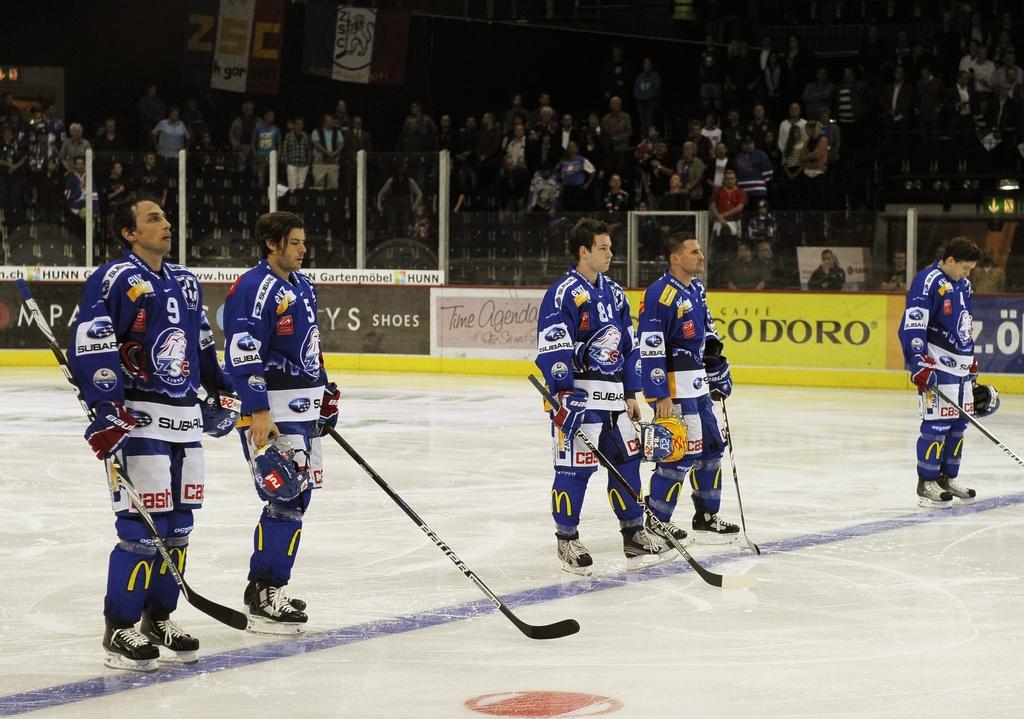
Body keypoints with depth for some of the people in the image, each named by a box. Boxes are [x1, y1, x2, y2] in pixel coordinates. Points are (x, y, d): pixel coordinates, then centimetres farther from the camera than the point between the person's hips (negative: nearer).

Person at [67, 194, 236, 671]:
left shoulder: (185, 283, 16)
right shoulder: (115, 280, -10)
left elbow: (203, 343, 30)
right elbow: (89, 346, -18)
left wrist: (221, 391, 29)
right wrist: (108, 409, -24)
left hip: (185, 419, 8)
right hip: (138, 420, -8)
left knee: (178, 525, 10)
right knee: (143, 528, -10)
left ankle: (158, 618, 22)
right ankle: (119, 630, -1)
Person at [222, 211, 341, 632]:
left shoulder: (302, 285, 15)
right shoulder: (253, 289, -15)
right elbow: (243, 353, -22)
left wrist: (325, 391, 27)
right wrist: (257, 413, -26)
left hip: (303, 407, 10)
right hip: (270, 410, -10)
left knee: (298, 494, 12)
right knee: (285, 498, -13)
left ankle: (267, 588, 21)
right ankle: (264, 597, -9)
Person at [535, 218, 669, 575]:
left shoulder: (614, 293, 15)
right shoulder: (563, 293, -11)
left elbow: (629, 346, 20)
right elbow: (552, 348, -18)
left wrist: (631, 394, 18)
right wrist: (564, 394, -24)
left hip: (613, 398, 8)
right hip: (578, 396, -8)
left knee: (626, 461, 10)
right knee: (575, 466, -5)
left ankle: (634, 534, 20)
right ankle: (567, 540, 6)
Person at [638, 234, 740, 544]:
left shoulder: (697, 288, 11)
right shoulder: (660, 295, -19)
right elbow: (650, 348, -21)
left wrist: (718, 369, 22)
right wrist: (660, 396, -23)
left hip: (698, 384, 10)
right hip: (674, 387, -10)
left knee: (711, 446, 14)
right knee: (684, 452, -9)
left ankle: (707, 517, 26)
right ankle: (654, 521, 1)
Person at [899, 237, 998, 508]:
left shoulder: (962, 284, 15)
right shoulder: (928, 281, -14)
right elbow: (912, 326, -20)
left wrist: (972, 362, 28)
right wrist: (919, 364, -26)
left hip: (961, 366, 9)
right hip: (937, 364, -9)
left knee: (959, 422, 11)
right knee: (937, 422, -9)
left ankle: (947, 478, 22)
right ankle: (926, 484, -3)